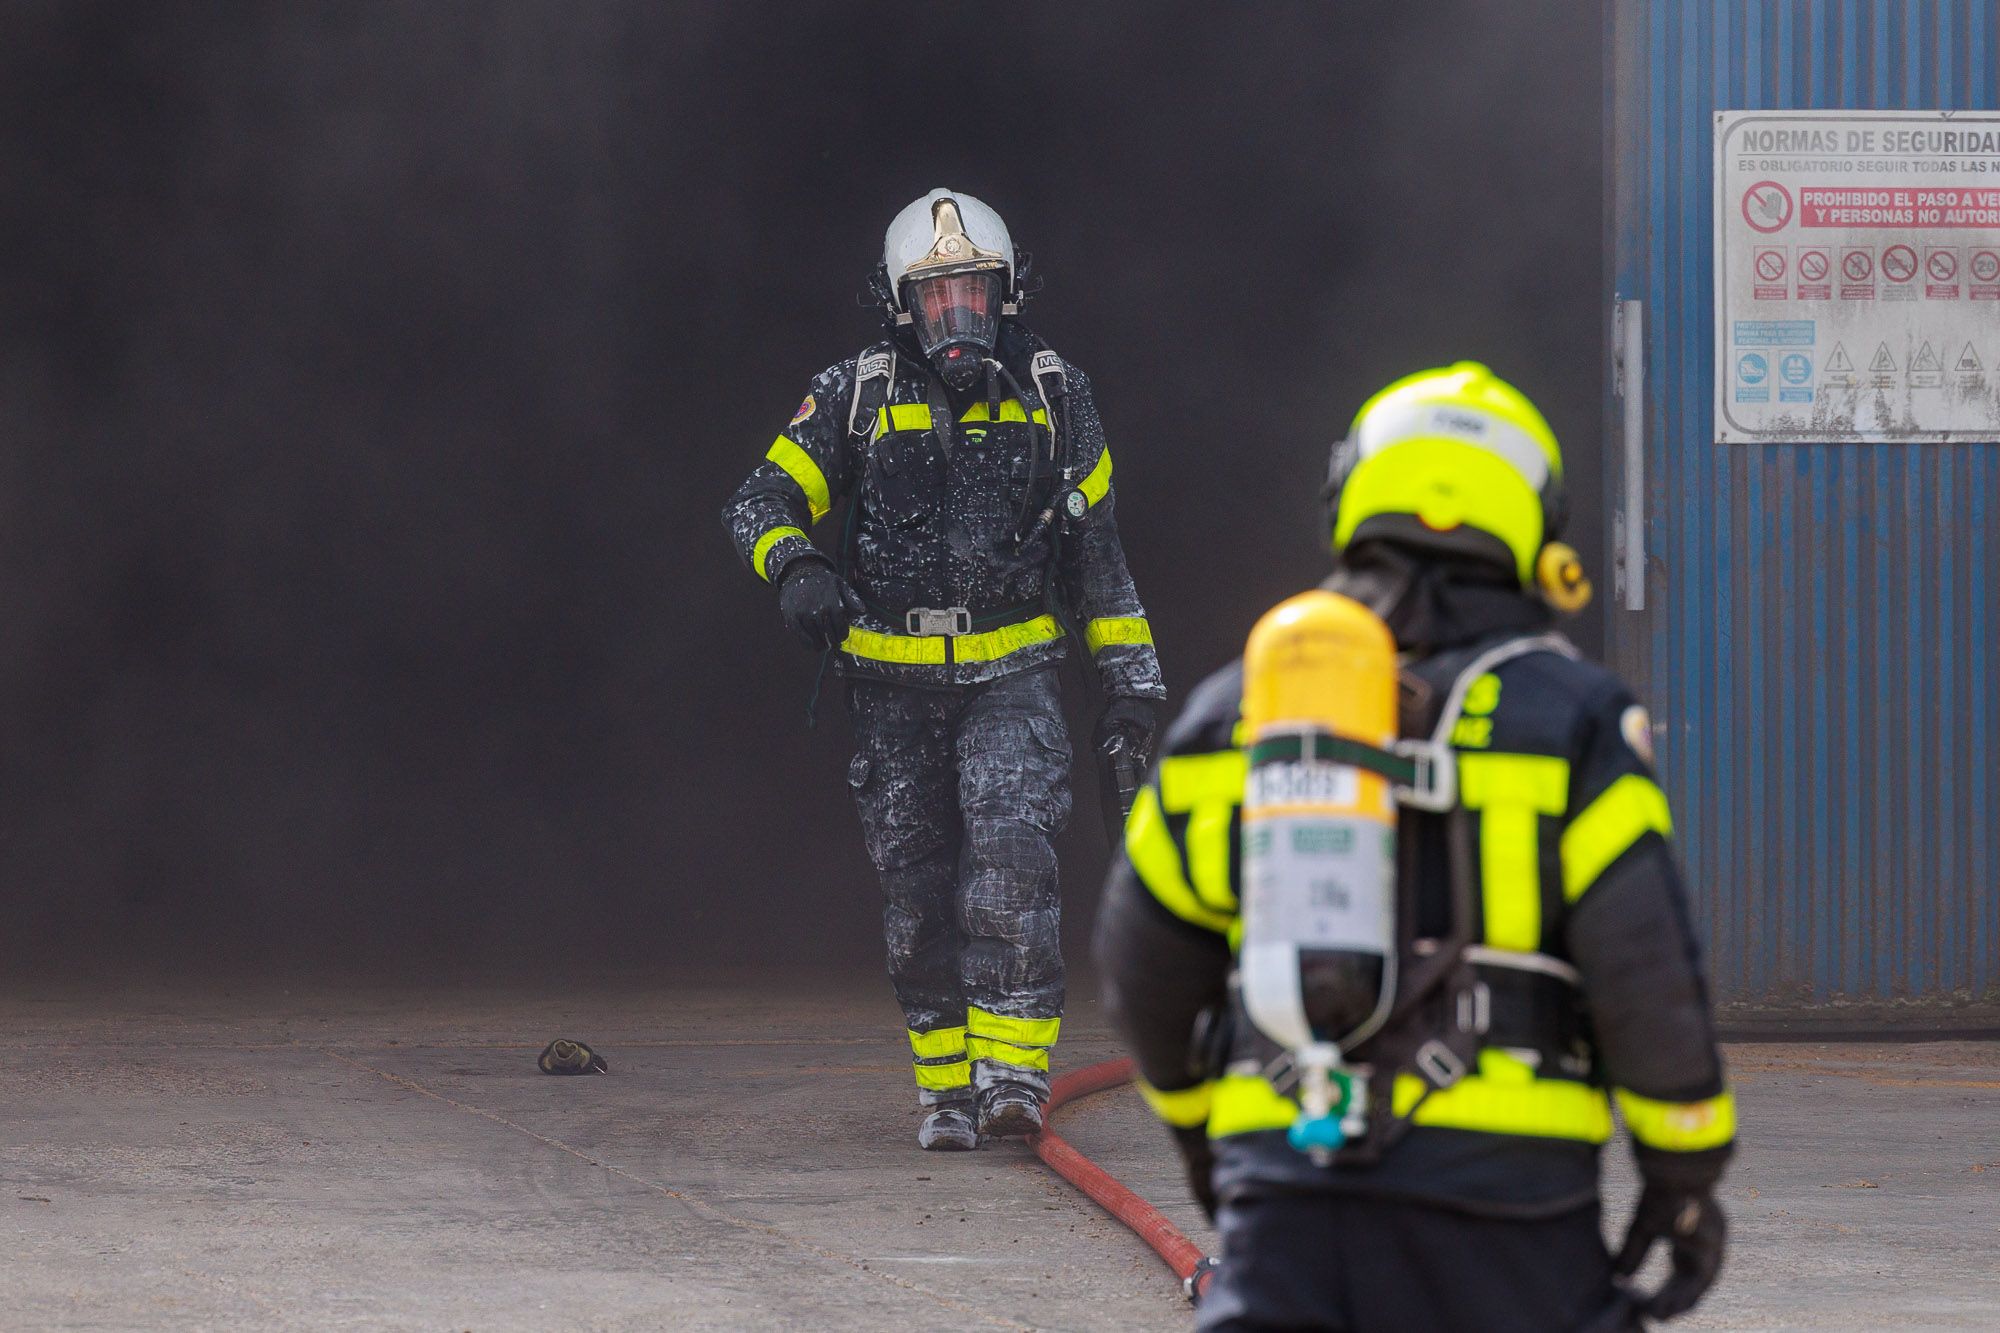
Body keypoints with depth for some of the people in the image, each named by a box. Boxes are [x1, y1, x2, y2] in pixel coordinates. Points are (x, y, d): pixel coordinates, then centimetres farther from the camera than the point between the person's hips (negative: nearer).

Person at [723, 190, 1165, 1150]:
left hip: (1010, 680, -1)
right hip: (894, 686, 1)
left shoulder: (1053, 396, 4)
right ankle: (947, 1088, 14)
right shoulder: (856, 398, -1)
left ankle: (1013, 1070, -19)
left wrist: (1130, 679, 11)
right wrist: (796, 568, -26)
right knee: (918, 892, 2)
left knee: (1012, 854, -20)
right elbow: (758, 504, -3)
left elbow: (1095, 548, 12)